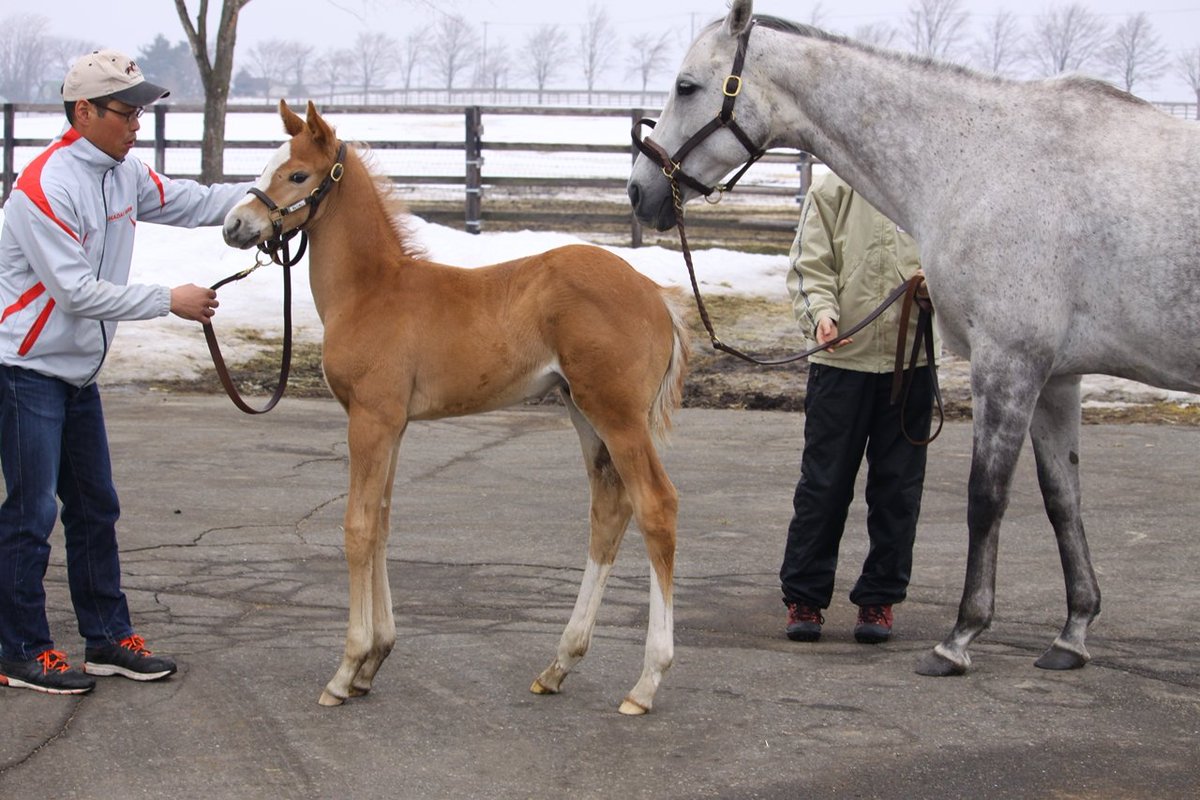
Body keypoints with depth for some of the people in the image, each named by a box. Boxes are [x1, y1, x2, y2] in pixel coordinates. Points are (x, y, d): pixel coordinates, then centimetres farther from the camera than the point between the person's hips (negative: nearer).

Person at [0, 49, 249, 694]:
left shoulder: (125, 174, 5)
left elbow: (196, 205, 13)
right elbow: (77, 291, -23)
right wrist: (169, 301, -19)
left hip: (78, 372, 9)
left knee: (96, 508, 13)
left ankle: (108, 638, 22)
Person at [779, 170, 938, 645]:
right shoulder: (832, 191, 0)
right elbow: (809, 267, -4)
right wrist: (821, 313, -22)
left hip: (912, 360, 2)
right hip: (841, 357, -2)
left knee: (898, 485, 8)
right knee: (824, 481, 3)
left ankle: (879, 597, 19)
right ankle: (804, 596, 14)